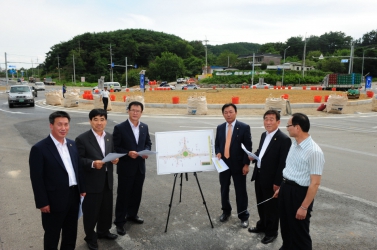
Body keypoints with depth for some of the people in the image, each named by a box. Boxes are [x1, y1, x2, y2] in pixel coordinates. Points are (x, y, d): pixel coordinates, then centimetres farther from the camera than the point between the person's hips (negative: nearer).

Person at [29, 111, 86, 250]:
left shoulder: (72, 144, 4)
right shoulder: (39, 148, -15)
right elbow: (36, 178, -15)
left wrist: (82, 189, 10)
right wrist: (42, 202, -14)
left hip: (73, 196, 6)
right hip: (54, 200, -6)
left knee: (71, 233, 22)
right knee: (52, 235, 14)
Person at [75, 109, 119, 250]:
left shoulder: (110, 137, 5)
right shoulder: (82, 139, -14)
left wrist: (115, 159, -8)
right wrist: (92, 163, -28)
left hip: (107, 181, 6)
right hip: (91, 182, -5)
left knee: (106, 209, 20)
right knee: (90, 212, 11)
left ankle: (103, 231, 45)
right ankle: (90, 238, 33)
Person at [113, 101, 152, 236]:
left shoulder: (145, 127, 5)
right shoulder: (119, 128, -11)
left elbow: (148, 143, 14)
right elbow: (115, 147, -10)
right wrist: (128, 153, -23)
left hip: (140, 167, 5)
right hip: (125, 168, -5)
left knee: (137, 193, 17)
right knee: (123, 195, 5)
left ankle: (132, 214, 38)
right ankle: (119, 221, 19)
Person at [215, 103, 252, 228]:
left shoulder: (244, 127, -8)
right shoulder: (220, 128, 6)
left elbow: (248, 147, -8)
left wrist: (246, 164, -12)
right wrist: (218, 153, -7)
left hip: (238, 164, -4)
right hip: (223, 163, 4)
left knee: (240, 191, 5)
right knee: (224, 189, 16)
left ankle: (243, 216, 22)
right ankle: (226, 211, 36)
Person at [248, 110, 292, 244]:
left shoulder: (284, 139, -19)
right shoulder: (264, 135, 7)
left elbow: (283, 163, -19)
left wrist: (277, 182, -18)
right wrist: (254, 156, -1)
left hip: (271, 179, -8)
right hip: (259, 176, 8)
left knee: (271, 207, 10)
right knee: (261, 204, 22)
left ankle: (271, 232, 29)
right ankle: (262, 226, 42)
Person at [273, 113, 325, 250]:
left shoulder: (314, 151, -24)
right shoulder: (294, 144, 4)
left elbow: (315, 183, -23)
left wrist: (304, 207, -20)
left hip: (300, 193, -8)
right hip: (286, 189, 8)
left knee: (299, 232, 12)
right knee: (285, 225, 26)